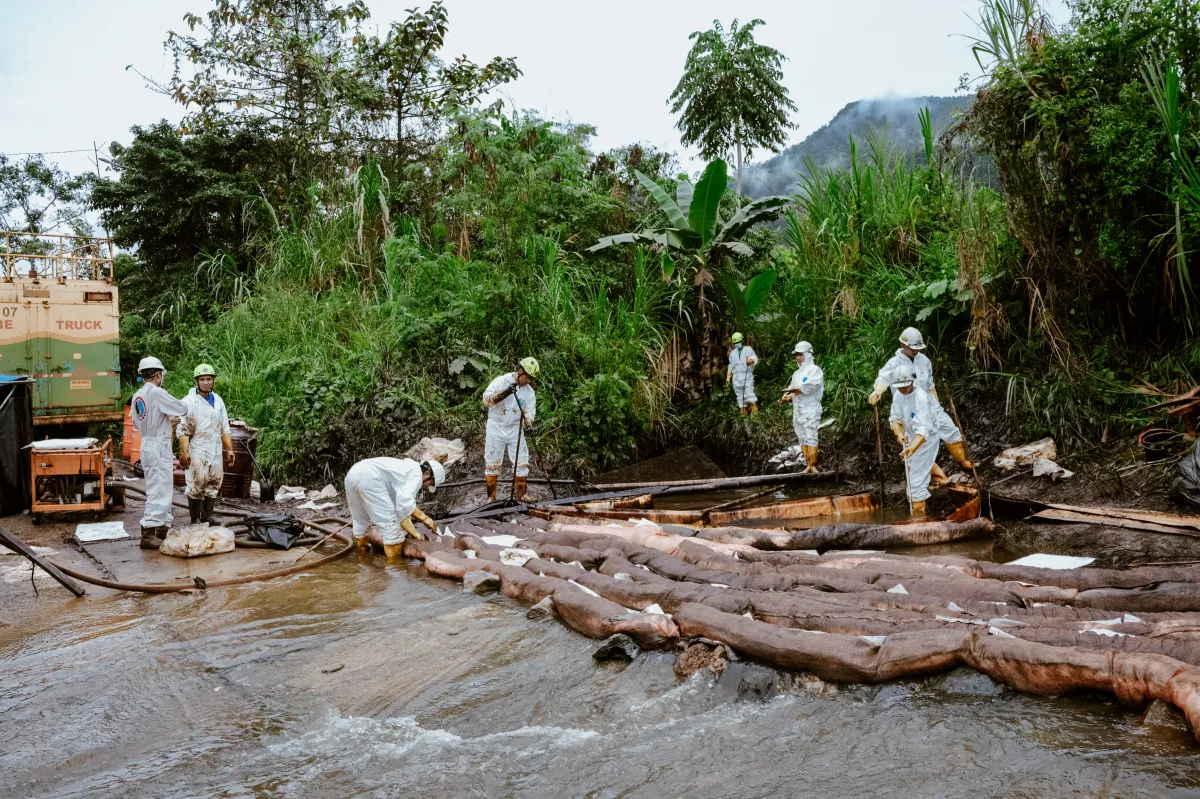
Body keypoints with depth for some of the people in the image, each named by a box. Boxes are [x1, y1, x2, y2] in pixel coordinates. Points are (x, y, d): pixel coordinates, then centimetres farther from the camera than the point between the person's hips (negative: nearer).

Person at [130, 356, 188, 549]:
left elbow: (137, 423, 17)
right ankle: (148, 535, -8)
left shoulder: (137, 396, 10)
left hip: (147, 444, 9)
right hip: (159, 446, -9)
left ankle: (163, 529, 24)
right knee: (159, 491, -7)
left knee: (165, 490, 17)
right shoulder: (157, 393, -16)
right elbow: (182, 409, -12)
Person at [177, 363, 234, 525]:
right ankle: (195, 521, 2)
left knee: (213, 486, 8)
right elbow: (182, 430, -10)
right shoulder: (189, 401, -5)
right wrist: (184, 452, -20)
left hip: (216, 451, 6)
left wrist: (229, 449, 11)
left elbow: (225, 428, 18)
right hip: (197, 452, -6)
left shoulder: (218, 401, 14)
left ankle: (207, 517, 16)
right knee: (196, 488, -4)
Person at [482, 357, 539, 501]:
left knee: (522, 463, 1)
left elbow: (529, 412, 5)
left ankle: (521, 495, 13)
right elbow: (486, 399, -19)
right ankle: (491, 497, 14)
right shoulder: (501, 381, -9)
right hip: (496, 429, -3)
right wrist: (504, 394, -35)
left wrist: (529, 425, -16)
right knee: (493, 464, 3)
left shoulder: (529, 391, 2)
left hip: (515, 430, 3)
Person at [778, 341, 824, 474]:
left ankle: (813, 465, -12)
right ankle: (807, 465, 6)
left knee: (811, 437, -11)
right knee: (803, 438, 4)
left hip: (811, 410, -7)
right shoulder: (796, 373, 20)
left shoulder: (815, 370, -2)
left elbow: (808, 387, -18)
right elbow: (792, 393, 16)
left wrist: (791, 390, -14)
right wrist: (785, 398, -4)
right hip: (797, 412, 7)